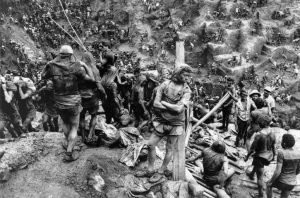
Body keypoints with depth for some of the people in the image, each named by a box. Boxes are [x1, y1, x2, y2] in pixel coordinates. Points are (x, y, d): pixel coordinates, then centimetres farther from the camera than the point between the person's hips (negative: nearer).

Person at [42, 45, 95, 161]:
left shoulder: (52, 66, -11)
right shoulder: (76, 67, -17)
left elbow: (43, 76, 10)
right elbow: (92, 79, -9)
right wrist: (84, 66, 1)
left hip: (58, 102, 3)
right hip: (73, 102, -3)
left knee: (65, 122, 30)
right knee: (74, 127, 13)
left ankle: (68, 142, 47)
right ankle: (69, 153, 9)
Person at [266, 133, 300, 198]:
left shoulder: (281, 153, -26)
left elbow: (277, 171, -26)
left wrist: (271, 181, -10)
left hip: (281, 181, -5)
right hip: (291, 183, 5)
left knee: (268, 184, 30)